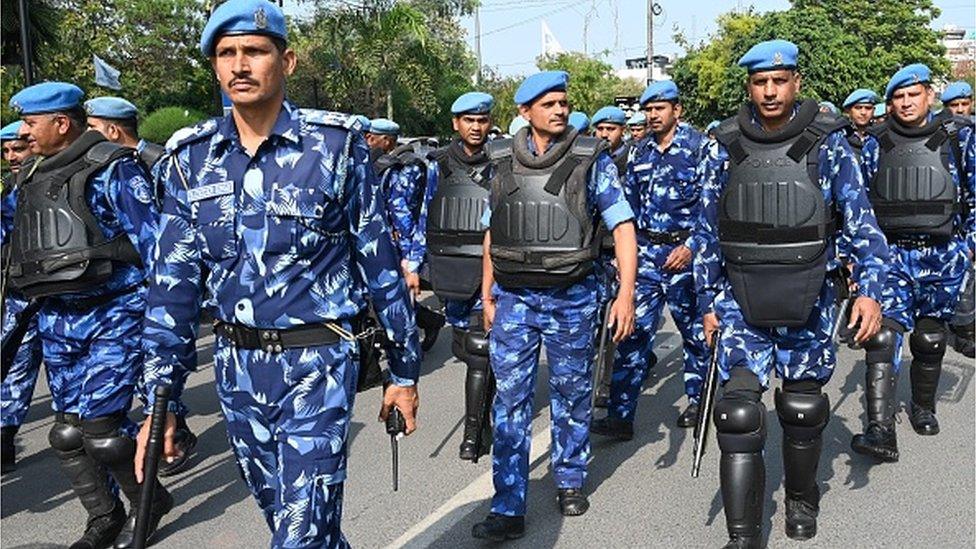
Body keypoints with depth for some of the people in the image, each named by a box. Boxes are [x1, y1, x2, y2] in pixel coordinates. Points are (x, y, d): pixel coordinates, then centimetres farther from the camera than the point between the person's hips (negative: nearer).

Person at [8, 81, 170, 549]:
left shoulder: (111, 168, -8)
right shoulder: (32, 177, 15)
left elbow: (153, 241, -11)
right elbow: (23, 252, 23)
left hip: (113, 316, -8)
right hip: (57, 319, 8)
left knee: (98, 426, -9)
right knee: (68, 430, 9)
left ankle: (149, 502, 15)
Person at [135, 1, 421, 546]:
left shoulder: (336, 145, -7)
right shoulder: (191, 156, 3)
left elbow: (381, 264, -3)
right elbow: (174, 283, 4)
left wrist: (405, 369, 0)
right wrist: (160, 400, 1)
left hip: (317, 362, -4)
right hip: (236, 366, 5)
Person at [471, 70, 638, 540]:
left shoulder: (591, 158, -3)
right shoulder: (503, 159, 5)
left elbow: (622, 224, -5)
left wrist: (626, 293, -14)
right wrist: (487, 296, 13)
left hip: (571, 297, -2)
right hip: (512, 297, 2)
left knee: (571, 393, 12)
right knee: (510, 398, 0)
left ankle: (570, 480, 33)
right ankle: (508, 509, 6)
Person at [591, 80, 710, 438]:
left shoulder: (700, 147, -3)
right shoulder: (639, 153, 12)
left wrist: (692, 245, -16)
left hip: (684, 254, -4)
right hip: (645, 253, 4)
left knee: (695, 330, 10)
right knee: (634, 331, -2)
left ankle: (698, 400, 30)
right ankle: (621, 415, -2)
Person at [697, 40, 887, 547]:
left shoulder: (827, 143, -2)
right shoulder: (726, 147, 2)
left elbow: (861, 221, -2)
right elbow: (708, 230, 7)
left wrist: (870, 289, -12)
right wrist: (708, 302, 6)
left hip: (808, 301, 0)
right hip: (740, 300, 0)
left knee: (803, 407, 14)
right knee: (739, 413, -9)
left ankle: (801, 499, 40)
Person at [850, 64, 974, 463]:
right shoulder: (875, 143, 5)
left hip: (943, 254, 0)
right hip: (891, 253, 0)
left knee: (930, 338, 12)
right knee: (883, 335, -14)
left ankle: (923, 407, 36)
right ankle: (881, 432, -18)